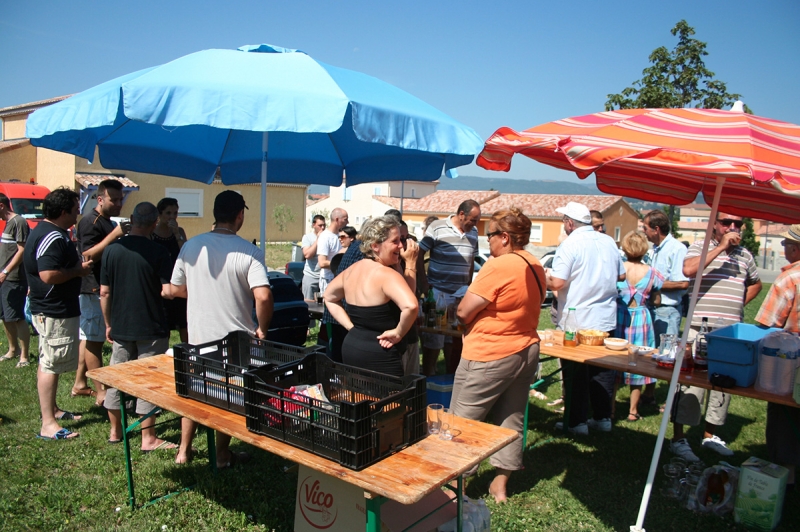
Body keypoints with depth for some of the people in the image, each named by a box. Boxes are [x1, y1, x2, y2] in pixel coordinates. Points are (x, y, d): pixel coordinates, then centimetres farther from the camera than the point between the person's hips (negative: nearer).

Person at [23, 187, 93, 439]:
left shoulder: (47, 231, 14)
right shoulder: (52, 237, -22)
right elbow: (49, 275, -31)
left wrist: (79, 264, 10)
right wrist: (79, 270, -18)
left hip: (50, 309, 12)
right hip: (55, 312, -11)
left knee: (48, 362, 19)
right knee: (51, 365, -6)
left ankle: (52, 409, 32)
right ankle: (48, 424, 1)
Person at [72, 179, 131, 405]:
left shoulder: (109, 223, 16)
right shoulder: (90, 222, -13)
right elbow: (88, 256, -24)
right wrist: (114, 235, -29)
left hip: (103, 289, 10)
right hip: (93, 290, -10)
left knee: (89, 338, 15)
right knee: (94, 340, -4)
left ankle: (79, 384, 24)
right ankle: (101, 392, 0)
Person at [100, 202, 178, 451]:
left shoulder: (112, 250, -1)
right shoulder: (158, 252, -13)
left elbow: (104, 293, 2)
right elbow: (168, 291, -18)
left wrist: (109, 324, 13)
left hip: (120, 327, 4)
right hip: (151, 328, -4)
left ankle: (115, 431, 30)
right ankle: (148, 439, 10)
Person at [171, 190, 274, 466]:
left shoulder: (191, 246, -4)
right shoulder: (249, 252, -16)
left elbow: (176, 289, 5)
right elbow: (263, 296, -26)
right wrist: (262, 329, -11)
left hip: (198, 335, 3)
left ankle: (183, 451, 31)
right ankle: (223, 456, 27)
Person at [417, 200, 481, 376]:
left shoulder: (473, 233, 8)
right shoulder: (437, 227, -9)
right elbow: (420, 254, -6)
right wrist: (423, 283, -10)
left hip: (461, 293, 5)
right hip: (438, 291, -5)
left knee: (455, 335, 14)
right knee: (434, 336, -2)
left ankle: (452, 374, 27)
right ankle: (428, 376, 11)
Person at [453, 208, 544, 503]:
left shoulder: (498, 266, -21)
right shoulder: (536, 266, 5)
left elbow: (463, 312, -19)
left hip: (489, 356, -9)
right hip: (526, 349, 9)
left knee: (463, 422, 5)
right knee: (511, 420, 16)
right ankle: (501, 483, 27)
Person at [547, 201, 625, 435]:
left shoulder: (570, 244, -13)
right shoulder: (609, 242, 6)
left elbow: (557, 283, -20)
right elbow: (621, 275, 16)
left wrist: (544, 278, -1)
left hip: (577, 322, -6)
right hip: (606, 319, 6)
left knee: (576, 373, 5)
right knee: (602, 371, 14)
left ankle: (577, 421, 12)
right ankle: (603, 418, 23)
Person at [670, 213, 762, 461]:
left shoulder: (744, 254, 14)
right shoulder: (700, 247, -2)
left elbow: (755, 283, 32)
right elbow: (688, 269, -25)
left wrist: (737, 304, 16)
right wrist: (721, 247, -20)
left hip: (733, 333, 6)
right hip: (701, 328, -6)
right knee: (692, 382, -6)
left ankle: (710, 434, 26)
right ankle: (678, 438, 0)